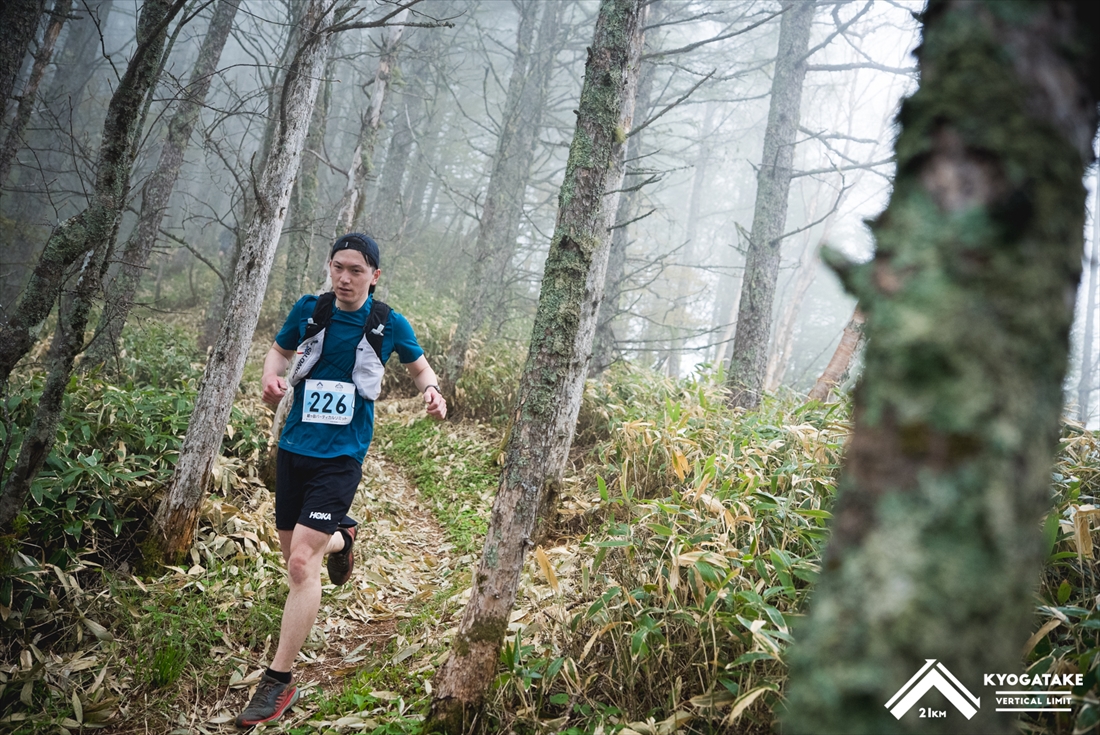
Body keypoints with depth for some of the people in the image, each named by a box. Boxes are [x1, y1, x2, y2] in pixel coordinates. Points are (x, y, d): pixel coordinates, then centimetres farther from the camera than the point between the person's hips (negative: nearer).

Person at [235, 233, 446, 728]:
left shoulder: (389, 324, -4)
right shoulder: (309, 310, 1)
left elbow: (419, 366, 12)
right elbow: (280, 349, 18)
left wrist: (432, 391, -10)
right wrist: (271, 378, -5)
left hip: (340, 458, -4)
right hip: (293, 448, 4)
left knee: (302, 564, -14)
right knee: (296, 559, 14)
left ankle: (279, 681, -4)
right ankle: (341, 538, 49)